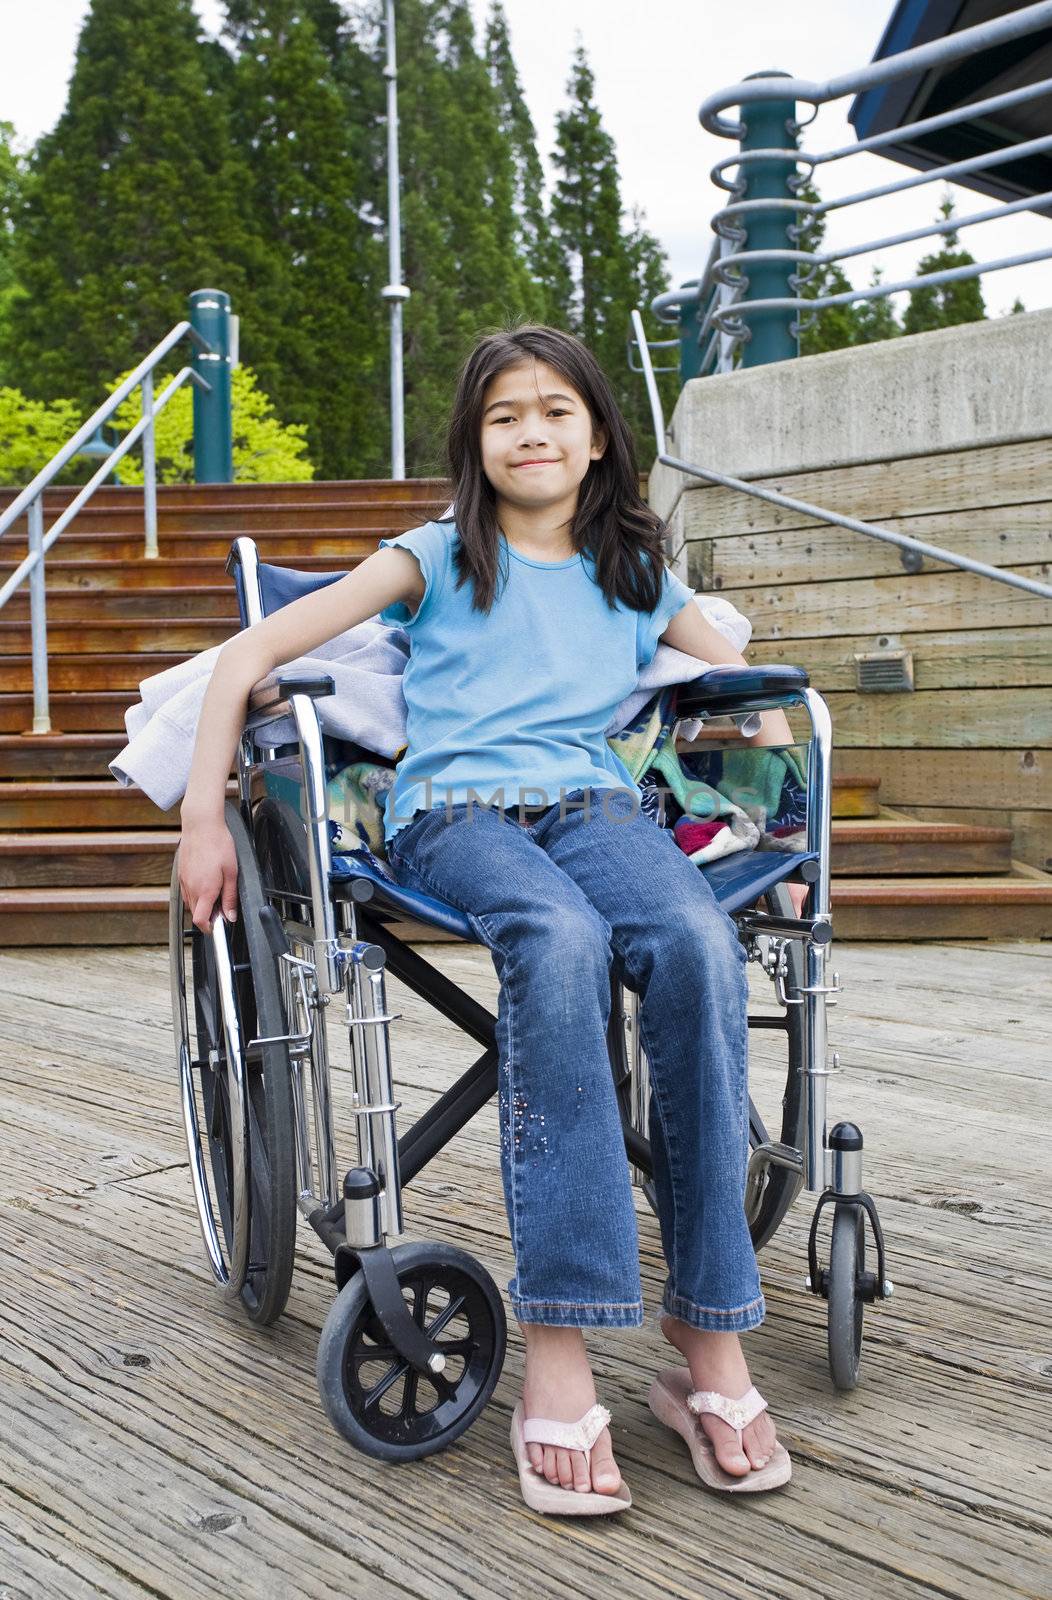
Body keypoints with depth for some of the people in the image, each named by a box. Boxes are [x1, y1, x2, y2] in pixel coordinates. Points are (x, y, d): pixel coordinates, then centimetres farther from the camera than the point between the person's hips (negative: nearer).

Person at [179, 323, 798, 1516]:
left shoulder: (636, 577, 23)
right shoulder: (439, 558, 13)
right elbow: (251, 654, 8)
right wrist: (203, 817, 0)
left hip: (592, 804, 3)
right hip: (455, 810, -3)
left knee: (698, 943, -34)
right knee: (560, 939, -40)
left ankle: (711, 1335, -29)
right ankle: (558, 1357, -42)